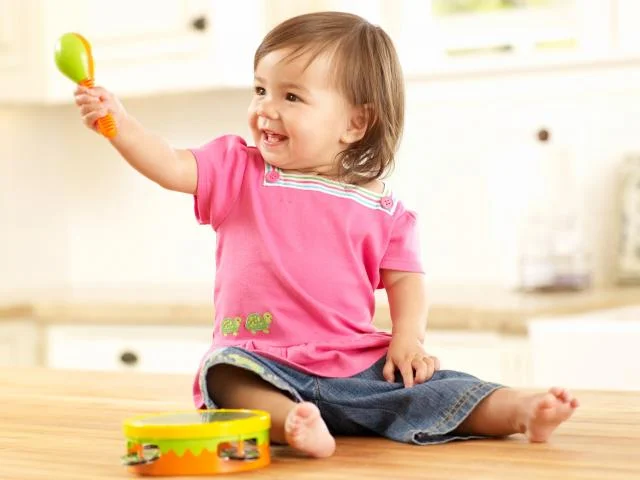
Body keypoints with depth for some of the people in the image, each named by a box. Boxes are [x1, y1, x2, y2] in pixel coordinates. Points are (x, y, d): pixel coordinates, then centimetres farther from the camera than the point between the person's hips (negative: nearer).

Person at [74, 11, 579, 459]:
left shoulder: (381, 209, 5)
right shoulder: (240, 172, 6)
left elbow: (404, 279, 8)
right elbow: (173, 166, -6)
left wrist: (409, 338, -10)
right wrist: (120, 123, -21)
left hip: (356, 366, 1)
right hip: (263, 361, -1)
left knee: (432, 386, -18)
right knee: (226, 374, -34)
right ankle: (291, 423, -57)